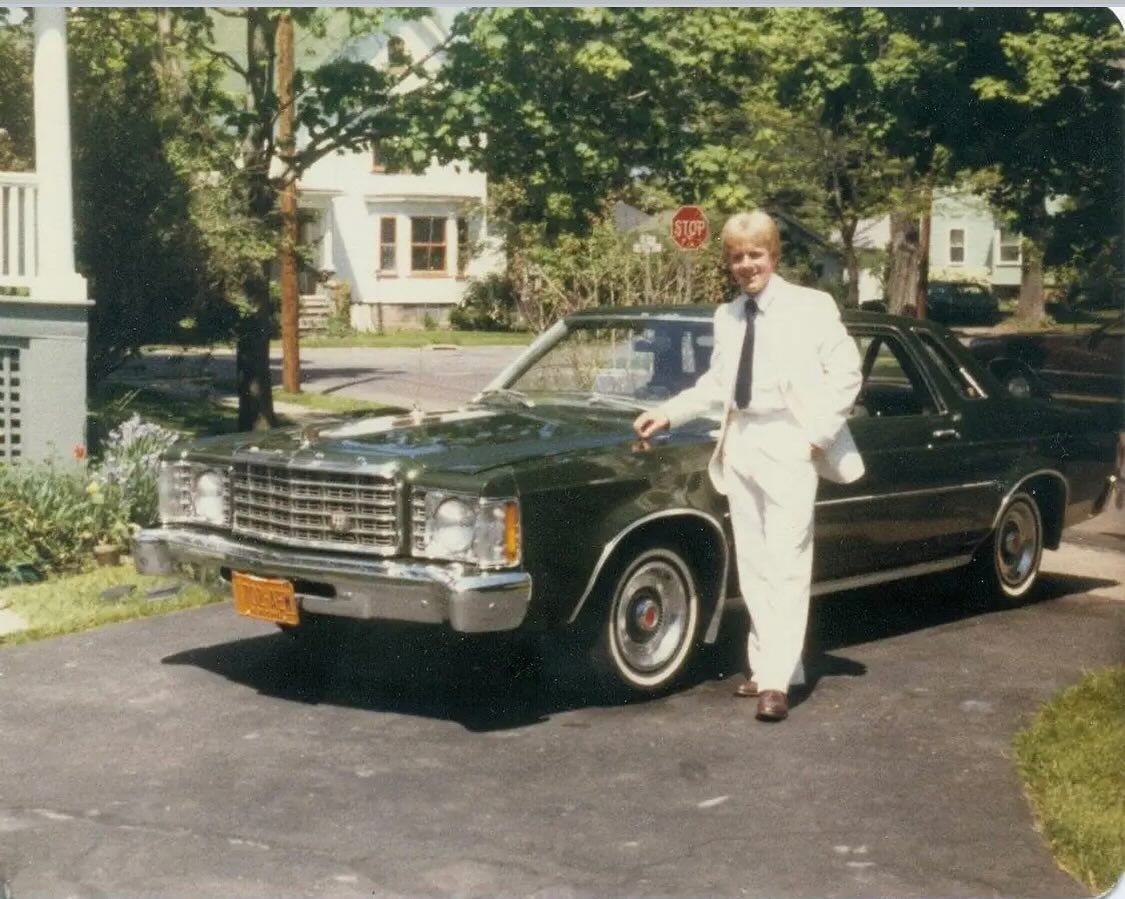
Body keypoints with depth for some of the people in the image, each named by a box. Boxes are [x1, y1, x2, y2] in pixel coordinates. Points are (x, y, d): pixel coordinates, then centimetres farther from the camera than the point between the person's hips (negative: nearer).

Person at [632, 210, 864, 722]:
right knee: (753, 566, 10)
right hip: (739, 444, 6)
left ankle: (777, 679, -8)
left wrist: (819, 434, -10)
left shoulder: (811, 307, -5)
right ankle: (767, 664, 18)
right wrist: (668, 414, 7)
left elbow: (846, 373, -6)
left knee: (786, 565, -7)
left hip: (788, 444, -6)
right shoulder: (727, 316, 11)